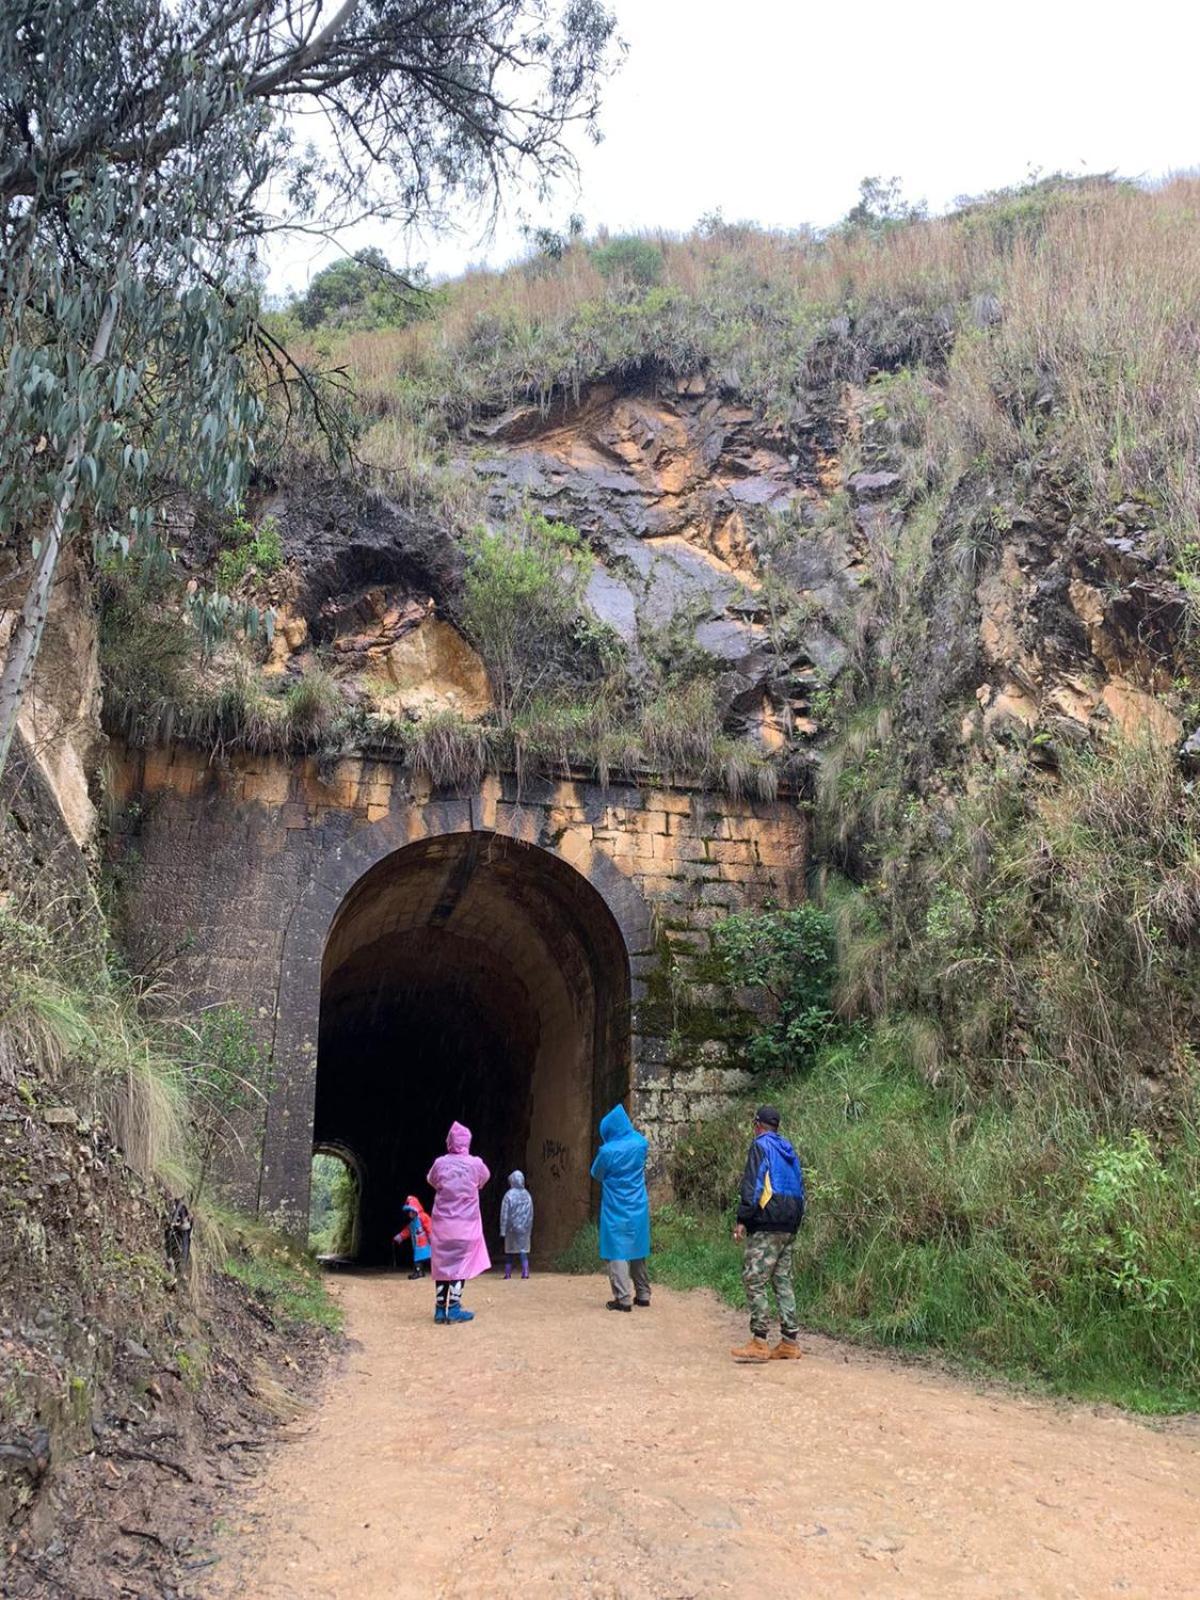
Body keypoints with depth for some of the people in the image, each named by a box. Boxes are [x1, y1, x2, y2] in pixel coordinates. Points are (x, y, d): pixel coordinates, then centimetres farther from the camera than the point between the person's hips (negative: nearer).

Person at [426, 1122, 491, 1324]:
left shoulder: (440, 1163, -4)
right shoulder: (475, 1164, -7)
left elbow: (431, 1181, 15)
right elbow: (484, 1179, 15)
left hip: (442, 1222, 2)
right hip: (465, 1223, -2)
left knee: (443, 1264, 10)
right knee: (460, 1263, 3)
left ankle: (441, 1308, 12)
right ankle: (454, 1309, -1)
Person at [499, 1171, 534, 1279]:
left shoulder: (509, 1195, -10)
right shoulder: (527, 1195, 2)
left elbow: (504, 1214, -8)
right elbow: (531, 1214, 6)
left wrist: (503, 1230, -4)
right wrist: (529, 1229, 13)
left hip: (512, 1227, -2)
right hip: (524, 1228, 2)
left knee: (509, 1251, 9)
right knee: (523, 1250, 3)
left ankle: (508, 1273, 13)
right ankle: (525, 1272, -10)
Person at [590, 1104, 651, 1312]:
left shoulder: (607, 1151, -16)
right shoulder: (640, 1143, -2)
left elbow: (596, 1174, 0)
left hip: (616, 1210, -5)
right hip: (638, 1209, 5)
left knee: (617, 1252, -1)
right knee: (637, 1251, 16)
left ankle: (623, 1298, -7)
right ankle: (643, 1294, 21)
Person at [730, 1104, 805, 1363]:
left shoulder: (761, 1145, -6)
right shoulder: (789, 1149, 17)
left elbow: (752, 1185, -15)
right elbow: (800, 1188, 19)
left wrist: (742, 1220, -13)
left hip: (766, 1225, -8)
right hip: (789, 1226, 8)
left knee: (754, 1280, -6)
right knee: (783, 1280, 10)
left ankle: (759, 1342, -9)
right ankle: (789, 1342, 10)